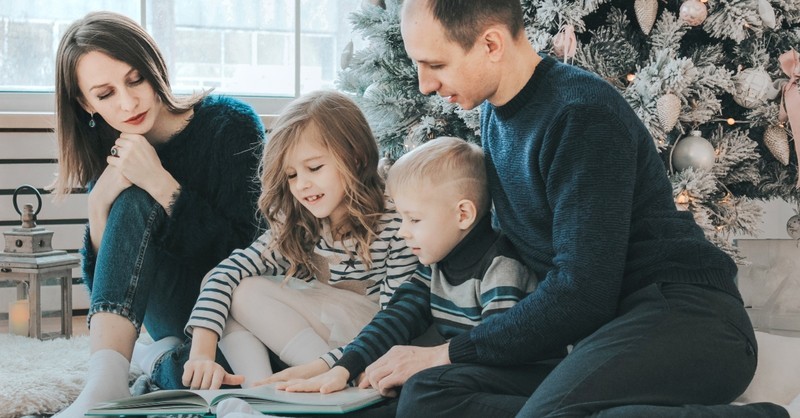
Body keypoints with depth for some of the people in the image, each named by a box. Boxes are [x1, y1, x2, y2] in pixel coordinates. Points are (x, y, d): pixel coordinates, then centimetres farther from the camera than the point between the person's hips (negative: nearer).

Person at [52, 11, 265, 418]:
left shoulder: (230, 124, -12)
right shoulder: (111, 156, 1)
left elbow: (244, 254, -17)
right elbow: (105, 286, -2)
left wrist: (160, 183, -25)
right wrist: (99, 205, -20)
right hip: (177, 319, 4)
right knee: (129, 202, -22)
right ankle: (106, 379, -39)